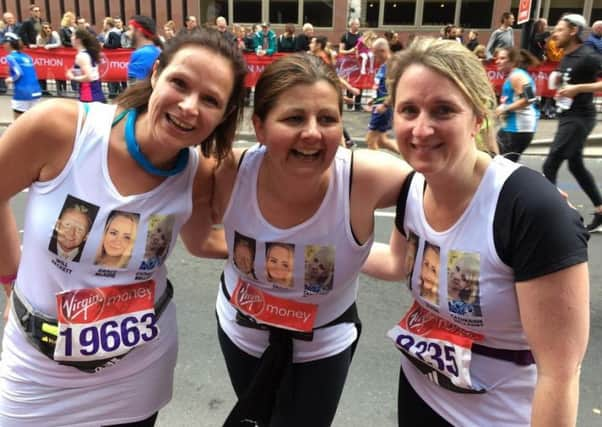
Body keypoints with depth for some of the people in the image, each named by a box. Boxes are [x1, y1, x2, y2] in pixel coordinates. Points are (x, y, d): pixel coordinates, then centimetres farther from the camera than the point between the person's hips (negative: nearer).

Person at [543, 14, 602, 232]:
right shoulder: (566, 57, 10)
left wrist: (577, 89, -27)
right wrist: (557, 80, 7)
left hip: (579, 118, -10)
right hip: (568, 116, 10)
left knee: (549, 166, -8)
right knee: (576, 165, 17)